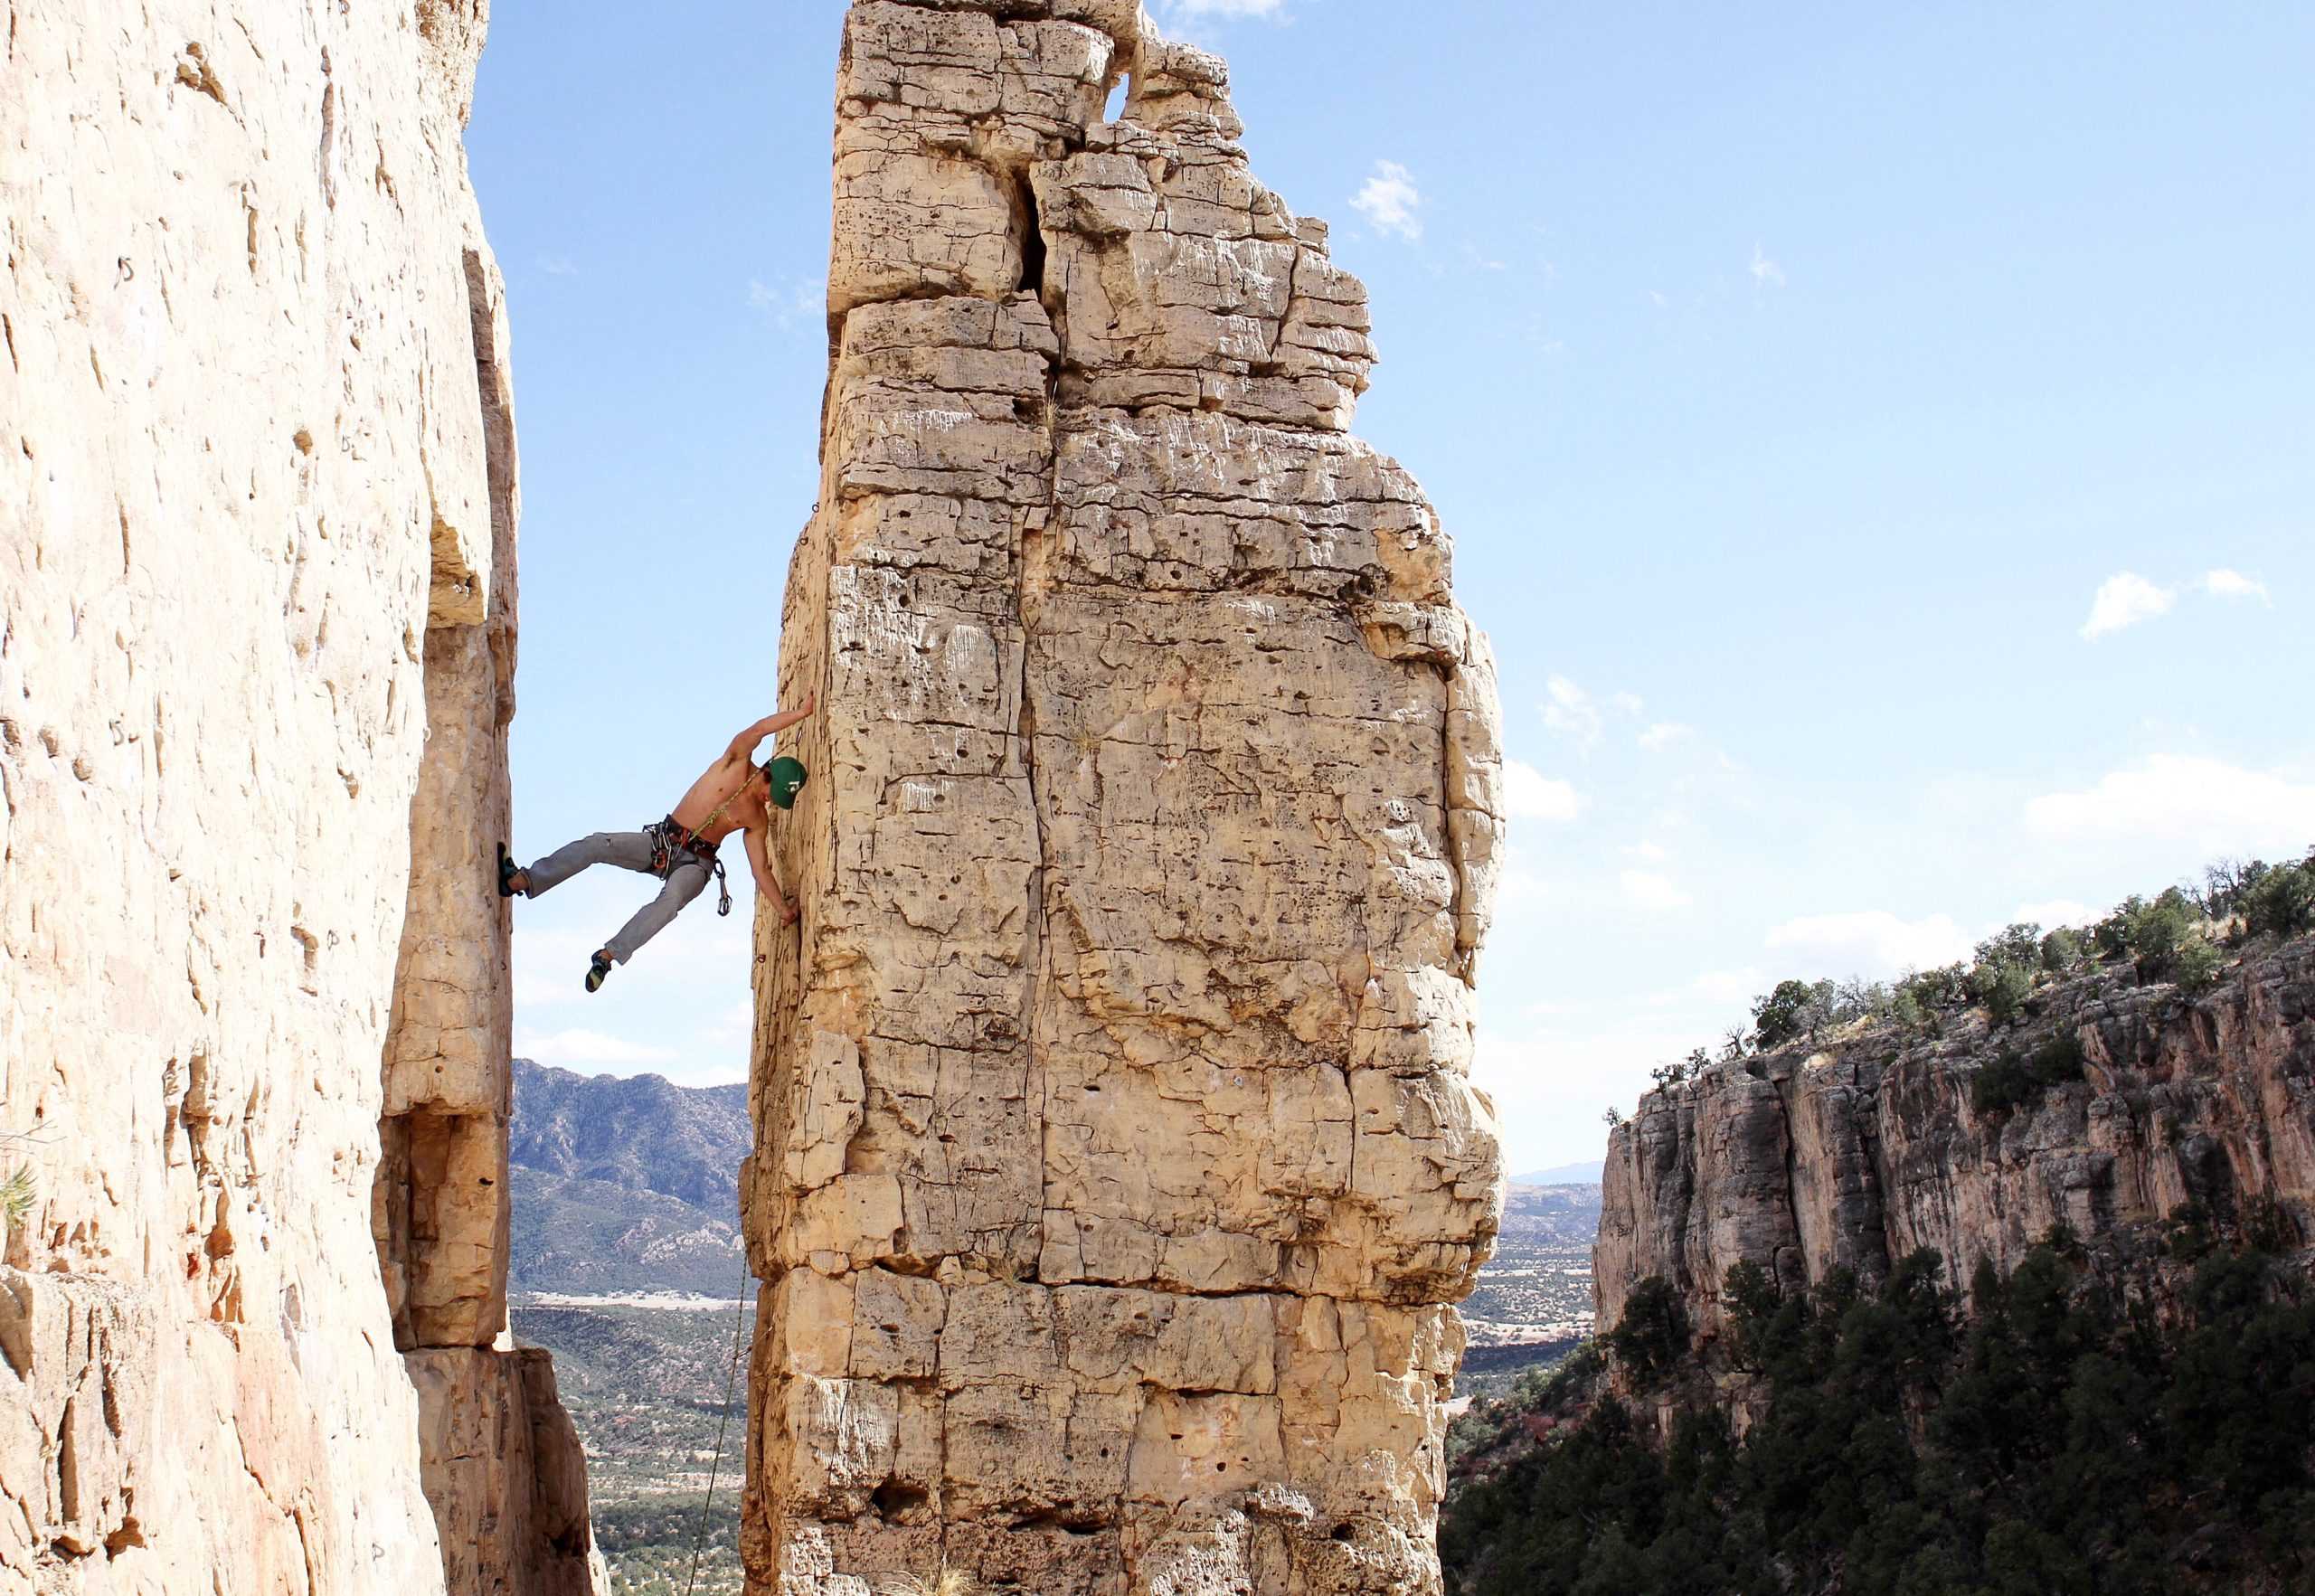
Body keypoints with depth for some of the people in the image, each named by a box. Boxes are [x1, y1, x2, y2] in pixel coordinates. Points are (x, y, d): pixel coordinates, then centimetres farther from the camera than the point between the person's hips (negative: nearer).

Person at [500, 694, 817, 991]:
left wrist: (783, 907, 1)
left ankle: (608, 955, -39)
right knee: (595, 845, -20)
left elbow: (761, 869, 8)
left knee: (672, 899, -34)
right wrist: (803, 712, -17)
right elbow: (757, 731, -15)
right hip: (662, 840, 0)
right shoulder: (737, 763, -1)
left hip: (695, 862, 0)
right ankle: (519, 881, -26)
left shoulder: (758, 820, 4)